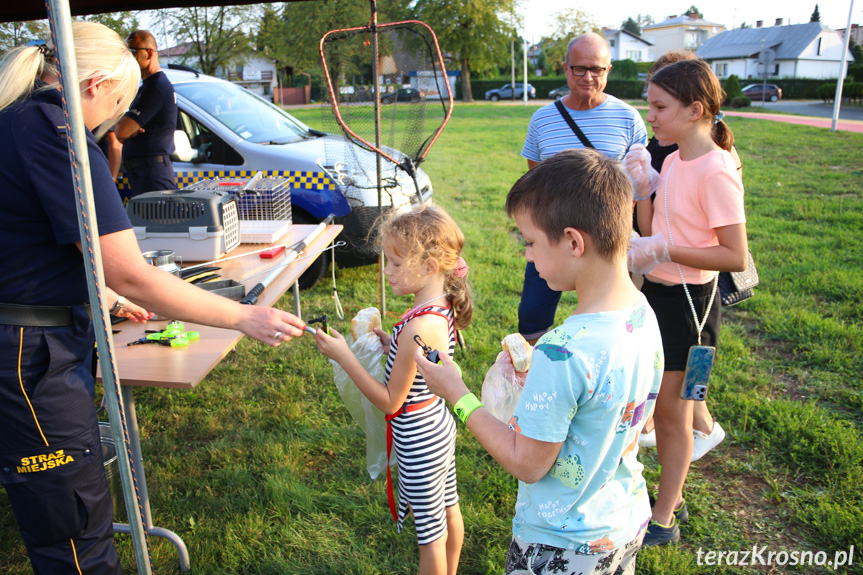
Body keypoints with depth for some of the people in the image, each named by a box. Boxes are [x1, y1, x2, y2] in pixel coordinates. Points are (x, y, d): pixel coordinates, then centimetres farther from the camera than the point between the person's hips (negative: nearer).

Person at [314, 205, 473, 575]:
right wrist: (393, 344, -1)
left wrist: (343, 356, -23)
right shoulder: (444, 307, -4)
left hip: (419, 441, -9)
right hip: (440, 426, 10)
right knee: (448, 511, 27)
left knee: (429, 533, 12)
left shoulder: (417, 328, -33)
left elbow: (390, 401, -23)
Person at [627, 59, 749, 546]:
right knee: (659, 406, 18)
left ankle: (664, 521, 23)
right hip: (656, 291, 8)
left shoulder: (716, 171, -20)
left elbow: (736, 257, -21)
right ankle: (672, 496, 37)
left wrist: (664, 250, -25)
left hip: (689, 301, -8)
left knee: (672, 411, 5)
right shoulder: (673, 161, 6)